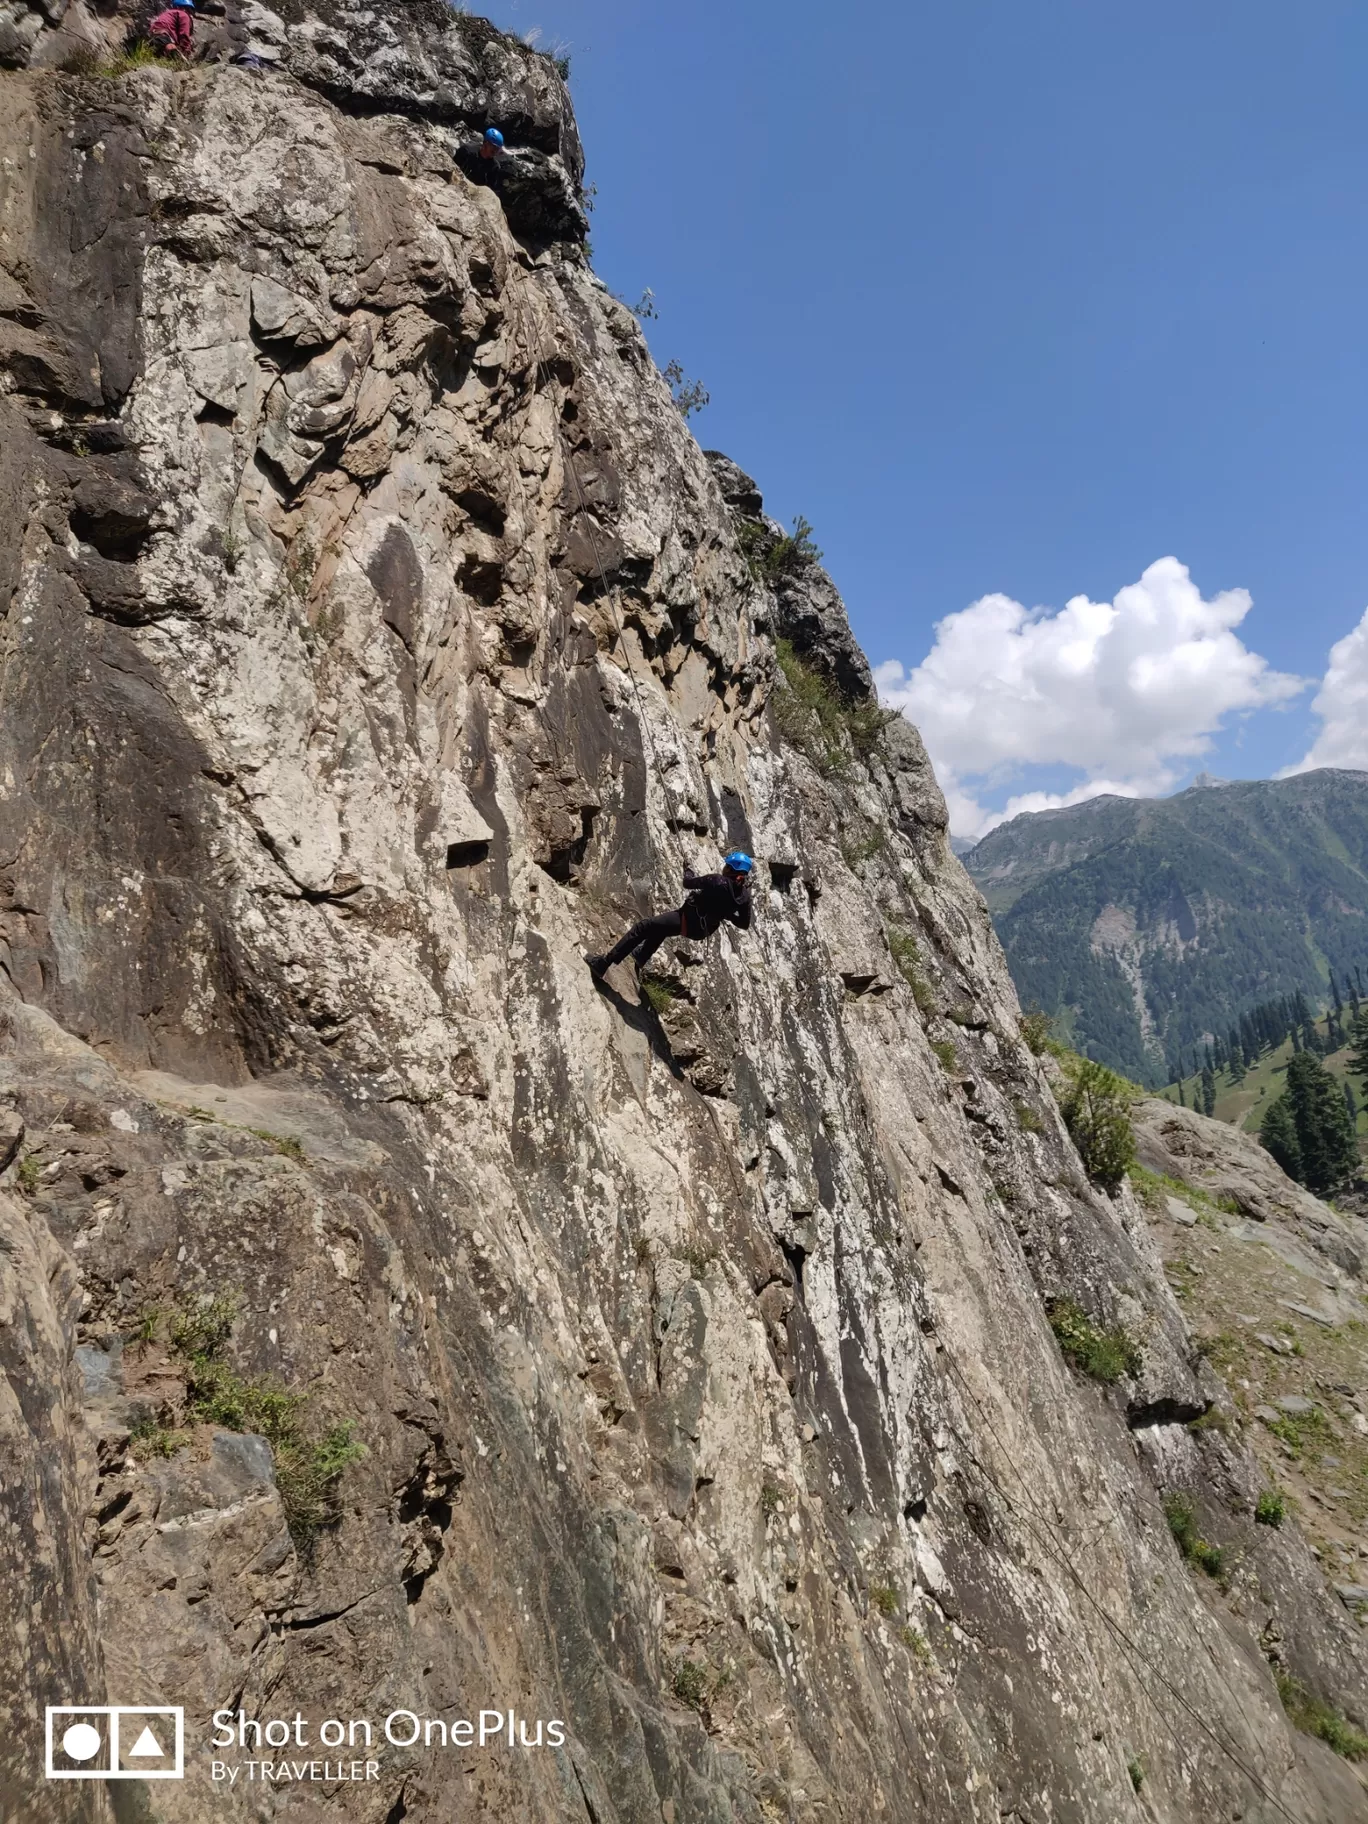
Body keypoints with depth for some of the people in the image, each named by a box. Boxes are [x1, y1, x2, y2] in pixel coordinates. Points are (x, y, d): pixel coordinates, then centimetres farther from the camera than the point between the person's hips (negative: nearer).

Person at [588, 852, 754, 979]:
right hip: (704, 930, 7)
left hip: (688, 923, -7)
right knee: (660, 924, 34)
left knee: (641, 928, -1)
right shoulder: (745, 893, -7)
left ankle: (603, 964, -1)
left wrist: (689, 873, 13)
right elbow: (745, 924, 1)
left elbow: (688, 883, -10)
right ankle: (641, 957, 48)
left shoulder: (717, 881, -24)